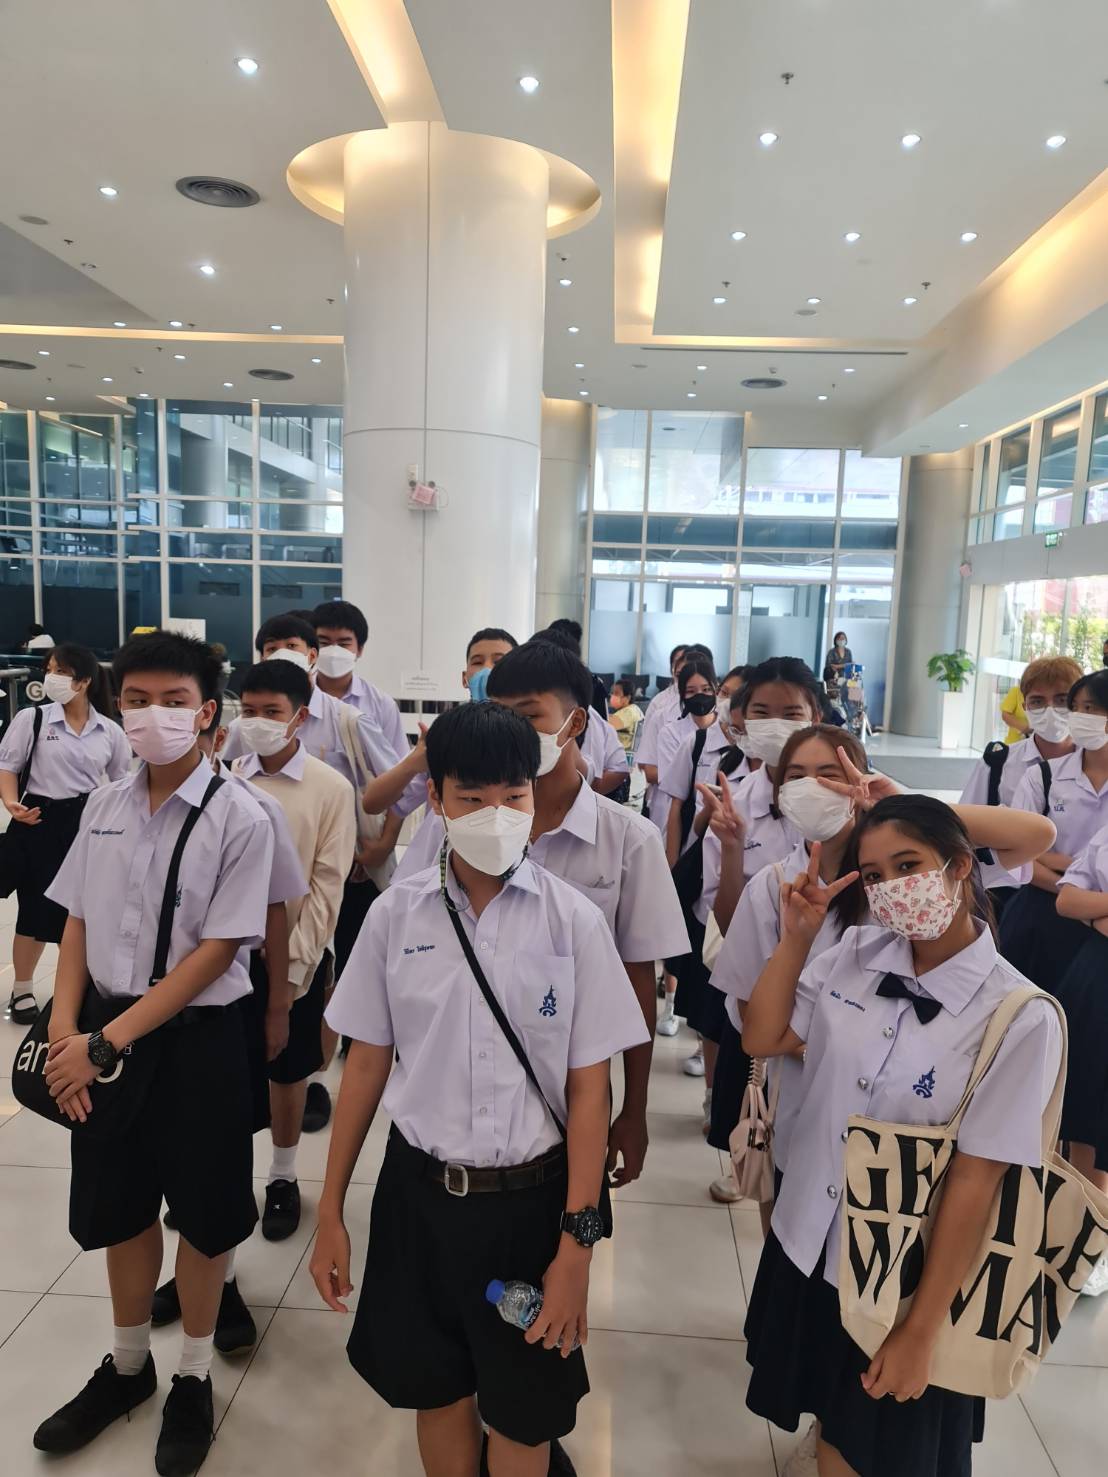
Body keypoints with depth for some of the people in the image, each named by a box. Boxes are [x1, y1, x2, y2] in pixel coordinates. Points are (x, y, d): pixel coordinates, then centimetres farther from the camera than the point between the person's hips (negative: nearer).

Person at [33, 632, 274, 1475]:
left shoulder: (239, 819, -17)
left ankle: (194, 1378, 40)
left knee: (203, 1214, 14)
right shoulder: (104, 808, 1)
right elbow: (79, 926, 7)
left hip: (199, 1038, -4)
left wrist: (106, 1043, -17)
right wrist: (64, 1034, -4)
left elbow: (218, 950, -18)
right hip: (105, 1034, 5)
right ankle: (127, 1365, 47)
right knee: (119, 1207, 21)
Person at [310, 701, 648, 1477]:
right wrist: (331, 1212, 5)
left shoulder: (573, 920, -12)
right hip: (418, 1192, 2)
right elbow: (367, 1064, 1)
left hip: (529, 1200, -1)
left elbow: (589, 1086, -8)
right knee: (436, 1392, 21)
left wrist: (578, 1238, -8)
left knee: (523, 1412, 17)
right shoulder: (396, 913, -7)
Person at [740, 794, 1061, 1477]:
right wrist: (797, 935, -11)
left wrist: (922, 1330, -11)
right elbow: (761, 1040, 0)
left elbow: (975, 1180, -18)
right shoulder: (854, 955, -9)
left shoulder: (1020, 1017, -21)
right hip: (807, 1243, 4)